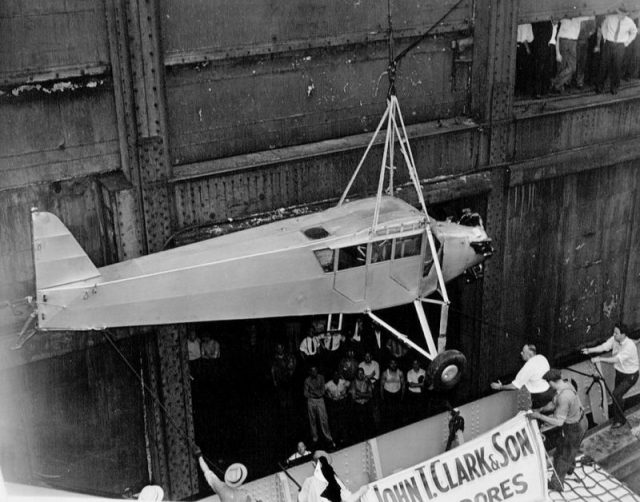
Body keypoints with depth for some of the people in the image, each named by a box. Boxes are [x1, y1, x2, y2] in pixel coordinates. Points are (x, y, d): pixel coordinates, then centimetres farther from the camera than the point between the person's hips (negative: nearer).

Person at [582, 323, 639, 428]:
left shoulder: (629, 346, -32)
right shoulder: (614, 339, -9)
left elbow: (616, 359, -41)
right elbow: (603, 346, -18)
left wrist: (600, 359, -47)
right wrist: (589, 350, -33)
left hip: (630, 376, -7)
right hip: (619, 372, 7)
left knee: (616, 394, -15)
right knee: (618, 395, 16)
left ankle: (620, 420, 3)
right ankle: (620, 418, 37)